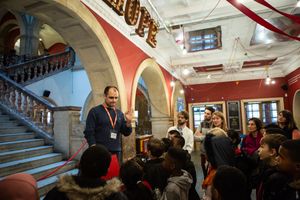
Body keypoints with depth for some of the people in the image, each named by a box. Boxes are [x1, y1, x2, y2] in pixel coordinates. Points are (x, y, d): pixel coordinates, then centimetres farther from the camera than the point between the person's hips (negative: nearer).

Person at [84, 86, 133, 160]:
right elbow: (89, 132, -6)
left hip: (116, 152, 4)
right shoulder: (94, 111, -3)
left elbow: (126, 133, 11)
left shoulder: (120, 114, 10)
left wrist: (128, 122, -7)